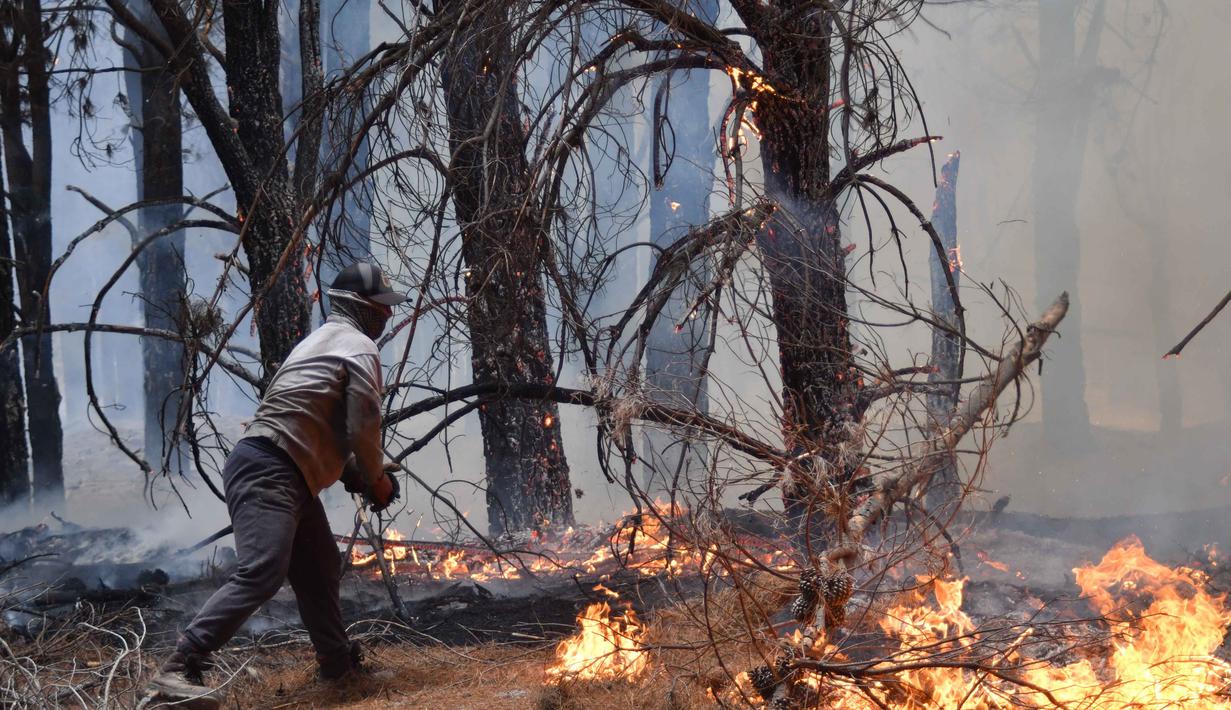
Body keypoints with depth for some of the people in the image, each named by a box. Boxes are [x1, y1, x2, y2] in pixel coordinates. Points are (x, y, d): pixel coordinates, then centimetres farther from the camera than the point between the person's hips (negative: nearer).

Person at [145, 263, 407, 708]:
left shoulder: (324, 340, 27)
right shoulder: (359, 347, -3)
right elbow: (362, 429, -10)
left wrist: (358, 474, 19)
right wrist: (377, 480, 7)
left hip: (285, 477, 11)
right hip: (266, 472, -11)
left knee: (320, 572, 20)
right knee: (261, 573, -24)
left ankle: (338, 661, 34)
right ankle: (178, 672, -30)